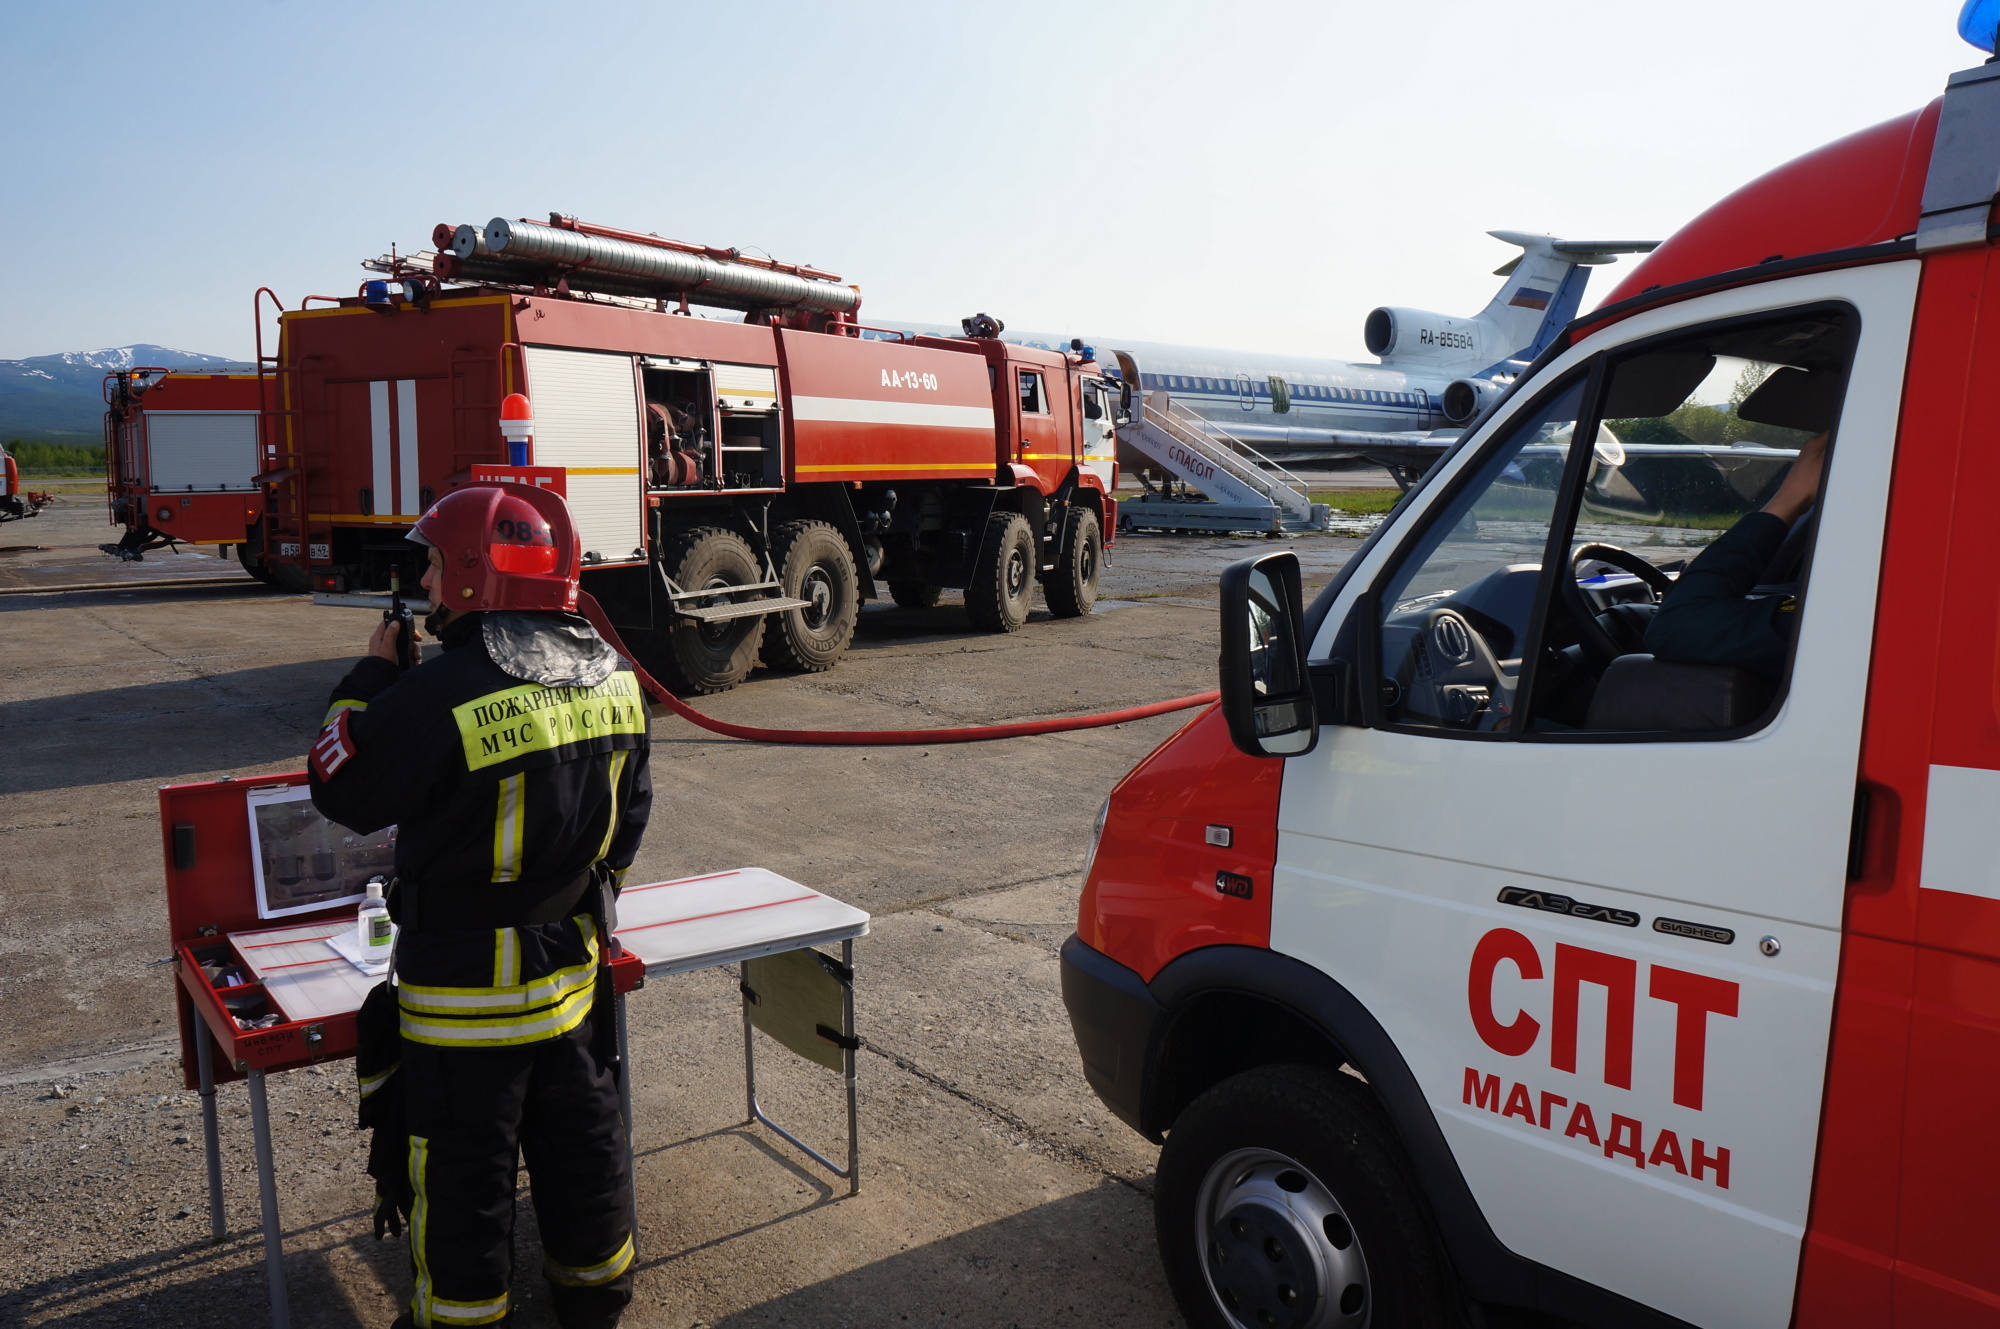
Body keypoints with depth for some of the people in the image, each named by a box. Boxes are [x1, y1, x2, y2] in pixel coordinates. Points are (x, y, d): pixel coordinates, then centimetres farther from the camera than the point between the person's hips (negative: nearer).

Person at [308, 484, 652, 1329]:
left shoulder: (441, 695, -24)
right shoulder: (611, 677, -2)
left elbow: (342, 791, -10)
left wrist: (372, 674, 1)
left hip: (465, 986, -6)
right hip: (572, 966, 7)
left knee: (462, 1163, 13)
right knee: (580, 1133, 22)